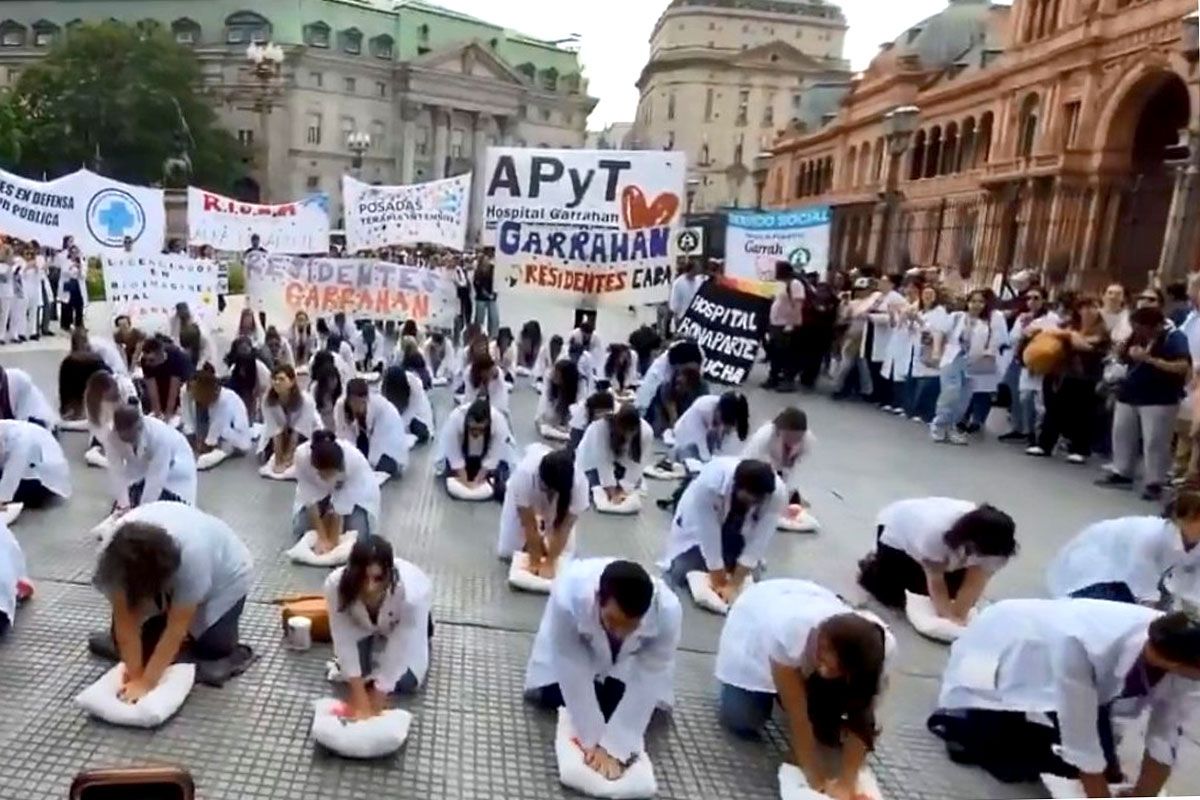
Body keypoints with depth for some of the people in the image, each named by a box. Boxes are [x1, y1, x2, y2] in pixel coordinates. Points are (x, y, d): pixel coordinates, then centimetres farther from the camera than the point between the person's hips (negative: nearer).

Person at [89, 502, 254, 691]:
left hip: (225, 574, -4)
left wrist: (146, 682, -30)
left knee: (214, 647, -14)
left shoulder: (192, 555, -43)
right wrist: (134, 674, -23)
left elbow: (176, 628, -33)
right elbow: (125, 618, -24)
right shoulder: (115, 551, -33)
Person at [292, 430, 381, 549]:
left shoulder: (354, 460, -41)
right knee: (301, 529, -10)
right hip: (319, 490, 2)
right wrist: (322, 538, -24)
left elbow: (341, 506, -30)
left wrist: (333, 541, -24)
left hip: (354, 493, -1)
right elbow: (310, 499, -26)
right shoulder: (302, 456, -37)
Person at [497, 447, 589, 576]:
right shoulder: (524, 474, -43)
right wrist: (535, 560, -25)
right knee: (505, 551, -4)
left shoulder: (579, 483, -40)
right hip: (524, 502, -1)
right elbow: (529, 525, -32)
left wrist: (549, 563, -25)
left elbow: (564, 528, -29)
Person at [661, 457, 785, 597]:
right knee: (681, 575, -12)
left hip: (738, 531, 2)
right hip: (699, 528, -2)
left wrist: (734, 585, -27)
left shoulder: (776, 493, -33)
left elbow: (758, 542, -27)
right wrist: (719, 584, -26)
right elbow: (710, 538, -33)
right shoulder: (708, 484, -42)